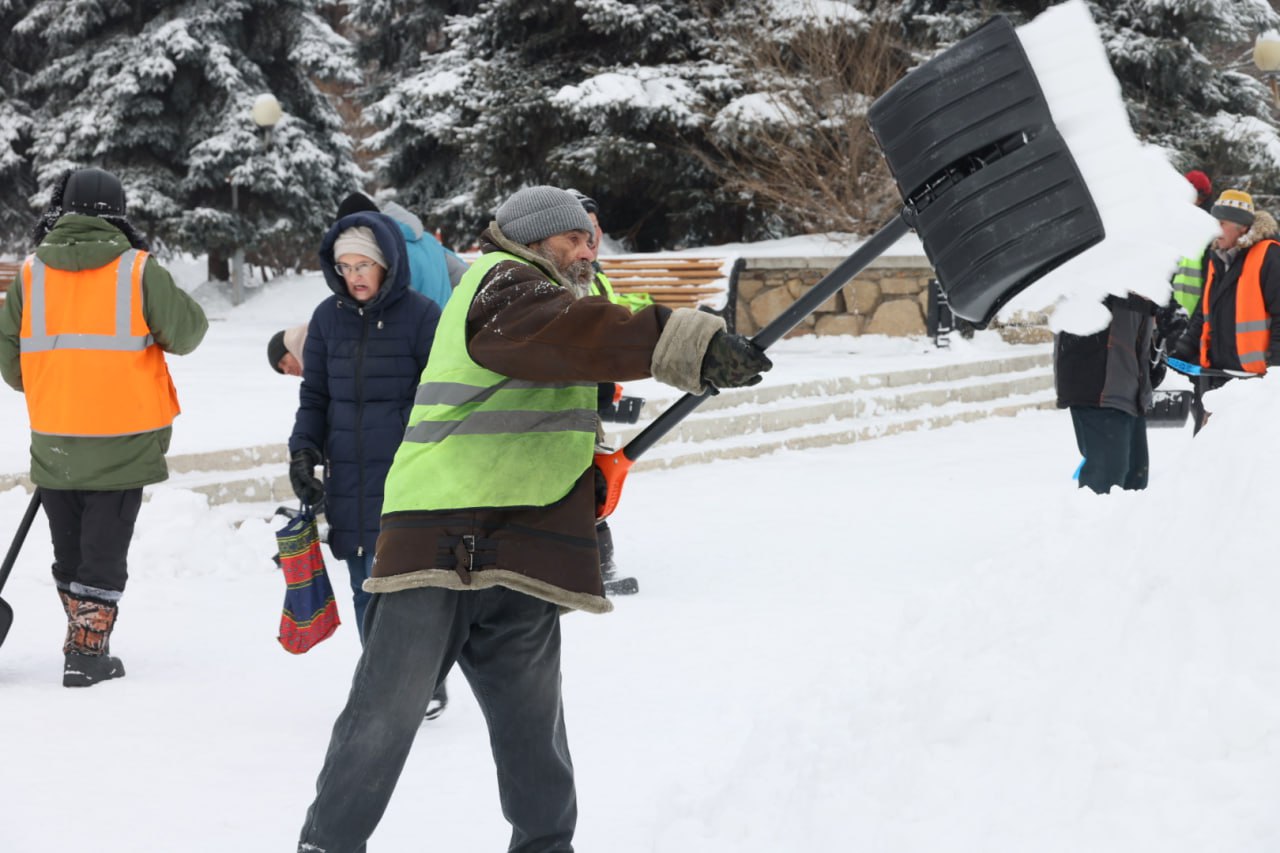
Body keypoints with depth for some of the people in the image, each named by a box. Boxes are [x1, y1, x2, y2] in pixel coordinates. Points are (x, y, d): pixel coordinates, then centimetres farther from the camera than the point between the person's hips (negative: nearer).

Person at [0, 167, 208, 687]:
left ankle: (83, 641, 25)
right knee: (105, 552, 5)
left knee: (69, 551, 18)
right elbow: (186, 332, -4)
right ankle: (88, 653, 1)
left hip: (53, 441, 3)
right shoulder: (138, 269, -10)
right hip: (122, 441, -3)